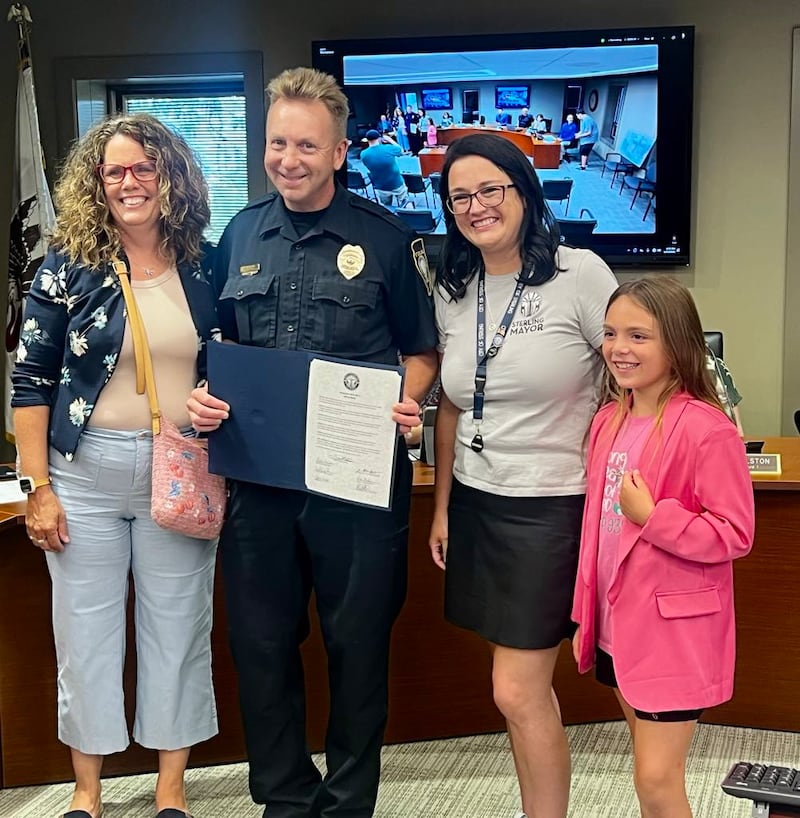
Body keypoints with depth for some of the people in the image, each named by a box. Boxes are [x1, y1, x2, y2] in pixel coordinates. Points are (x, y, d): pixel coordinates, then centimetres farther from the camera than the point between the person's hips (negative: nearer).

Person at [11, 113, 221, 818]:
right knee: (87, 631, 9)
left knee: (179, 629, 9)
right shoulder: (67, 267, -3)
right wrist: (39, 487, -6)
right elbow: (32, 381, -2)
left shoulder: (205, 266, 2)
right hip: (86, 472, -1)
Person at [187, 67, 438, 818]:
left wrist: (407, 403, -16)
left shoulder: (385, 239, -3)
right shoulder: (239, 235, 7)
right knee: (261, 642, 11)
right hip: (257, 474, 3)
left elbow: (420, 350, 3)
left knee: (357, 643, 9)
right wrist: (204, 396, -6)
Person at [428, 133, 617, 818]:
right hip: (476, 503, 5)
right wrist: (442, 505, 14)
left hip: (552, 505, -5)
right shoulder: (453, 293, 8)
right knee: (526, 686, 13)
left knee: (516, 691, -3)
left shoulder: (580, 274, -9)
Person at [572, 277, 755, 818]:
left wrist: (651, 515, -25)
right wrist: (585, 616, 14)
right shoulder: (610, 421, 5)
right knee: (651, 769, 20)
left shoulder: (706, 429, -18)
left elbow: (735, 535, -17)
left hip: (675, 628, -7)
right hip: (618, 625, 7)